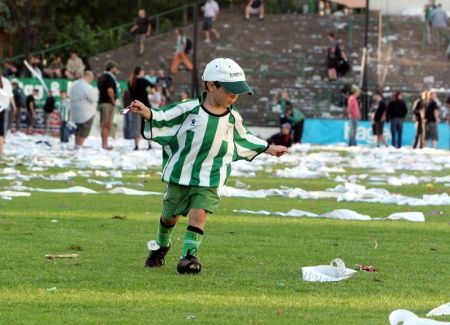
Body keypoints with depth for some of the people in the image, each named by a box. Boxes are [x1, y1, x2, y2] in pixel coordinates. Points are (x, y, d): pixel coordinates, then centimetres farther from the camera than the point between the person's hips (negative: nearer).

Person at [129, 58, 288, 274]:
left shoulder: (233, 118, 0)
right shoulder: (190, 109, -11)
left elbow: (242, 139, 18)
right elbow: (165, 117, -8)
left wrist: (267, 148, 23)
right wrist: (148, 114, -27)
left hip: (210, 179, 1)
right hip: (180, 173, -1)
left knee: (199, 214, -17)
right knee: (170, 214, 14)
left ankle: (189, 254, -16)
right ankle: (161, 246, 39)